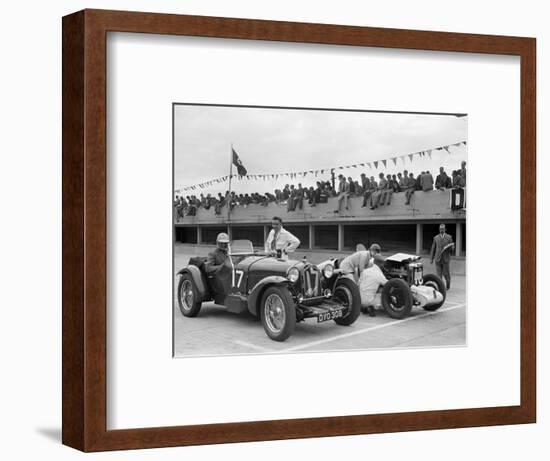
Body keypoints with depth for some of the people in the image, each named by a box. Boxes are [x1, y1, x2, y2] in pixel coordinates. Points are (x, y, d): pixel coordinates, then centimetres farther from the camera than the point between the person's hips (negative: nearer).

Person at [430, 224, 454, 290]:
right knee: (439, 274, -3)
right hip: (438, 259, 1)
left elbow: (452, 248, 4)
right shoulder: (436, 238, 8)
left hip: (446, 259, -1)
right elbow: (433, 249, 10)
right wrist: (431, 258, 7)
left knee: (446, 274, 2)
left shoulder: (449, 237, 3)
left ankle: (448, 284, 28)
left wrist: (451, 247, -20)